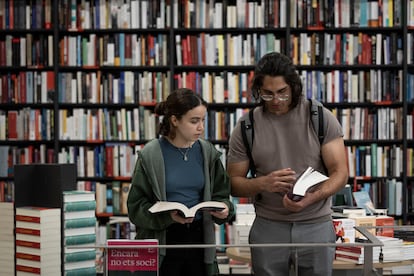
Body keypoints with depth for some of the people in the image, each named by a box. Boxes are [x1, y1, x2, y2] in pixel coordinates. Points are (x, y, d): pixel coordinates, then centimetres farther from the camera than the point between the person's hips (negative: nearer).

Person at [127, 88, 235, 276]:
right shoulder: (150, 156, -8)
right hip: (162, 240, -3)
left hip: (199, 239, 3)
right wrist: (168, 216, -23)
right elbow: (136, 206, -8)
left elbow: (221, 195, 10)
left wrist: (223, 209, -13)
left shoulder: (207, 153, 3)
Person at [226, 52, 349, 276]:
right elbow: (234, 183, 2)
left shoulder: (321, 118, -2)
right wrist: (264, 183, -18)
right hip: (268, 228, 1)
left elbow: (340, 173, -3)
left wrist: (311, 198, -22)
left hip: (316, 225, 0)